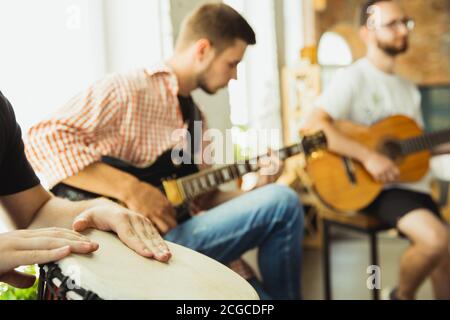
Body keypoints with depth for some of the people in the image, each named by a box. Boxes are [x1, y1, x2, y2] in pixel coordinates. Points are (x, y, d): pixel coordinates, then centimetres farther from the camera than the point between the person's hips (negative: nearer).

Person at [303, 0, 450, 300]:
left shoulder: (408, 88, 16)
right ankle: (403, 294, 1)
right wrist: (369, 157, -28)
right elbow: (313, 126, -24)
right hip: (373, 186, -8)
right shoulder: (354, 77, -10)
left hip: (412, 184, 8)